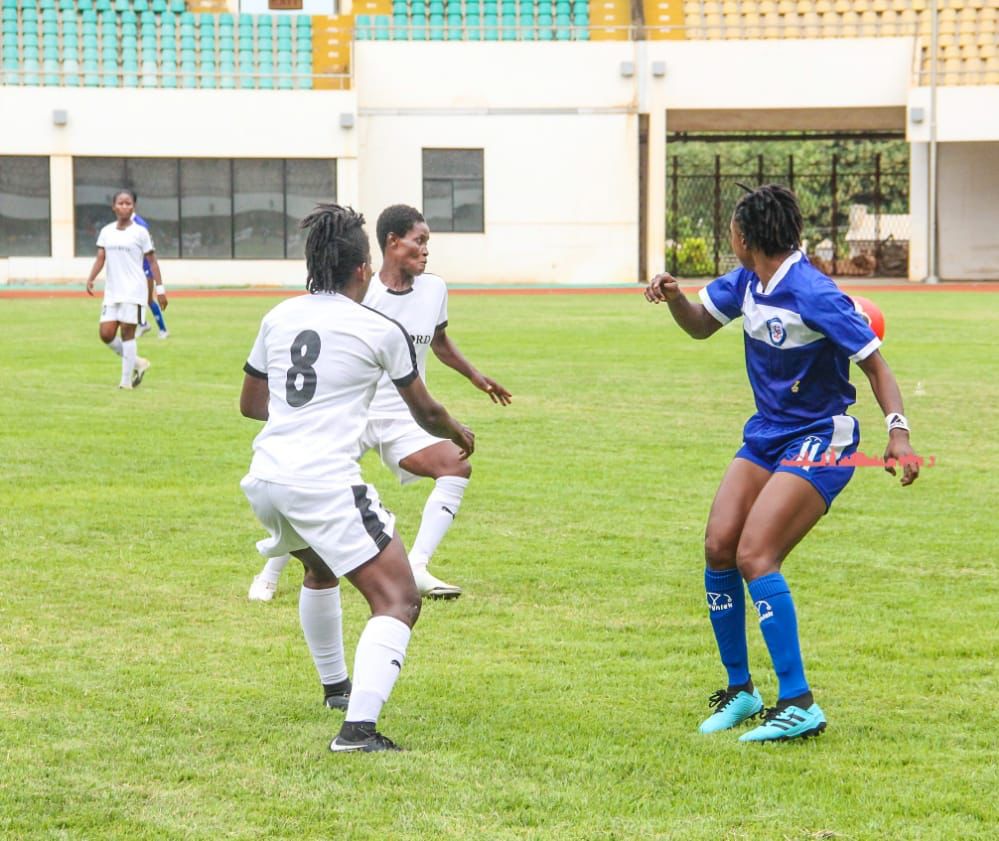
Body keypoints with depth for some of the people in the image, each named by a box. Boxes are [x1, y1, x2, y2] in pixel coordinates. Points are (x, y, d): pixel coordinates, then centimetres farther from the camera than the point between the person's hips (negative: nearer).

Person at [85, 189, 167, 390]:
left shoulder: (140, 232, -2)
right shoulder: (106, 232, 9)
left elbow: (152, 261, 0)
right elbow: (101, 258, 3)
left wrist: (160, 288, -4)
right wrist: (91, 279, -13)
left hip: (133, 290, -5)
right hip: (112, 291, 5)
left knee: (127, 332, -8)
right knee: (106, 334, -2)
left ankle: (127, 380, 0)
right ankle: (137, 363, 20)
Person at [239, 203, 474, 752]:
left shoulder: (279, 317, 11)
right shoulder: (380, 331, -3)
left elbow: (251, 403, 23)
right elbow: (424, 410, 13)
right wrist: (458, 434, 35)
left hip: (264, 480, 7)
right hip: (324, 481, -7)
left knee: (320, 570, 35)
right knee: (399, 600, -7)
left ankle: (335, 686, 49)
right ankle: (358, 727, -24)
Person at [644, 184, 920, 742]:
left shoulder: (814, 295, -23)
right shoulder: (747, 282, 1)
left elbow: (876, 365, -19)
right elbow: (701, 325, 18)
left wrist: (898, 431, -33)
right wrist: (674, 297, -3)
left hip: (818, 441, -8)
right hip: (766, 436, 8)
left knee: (754, 555, -21)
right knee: (719, 548, -2)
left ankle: (800, 705, -18)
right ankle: (740, 691, 13)